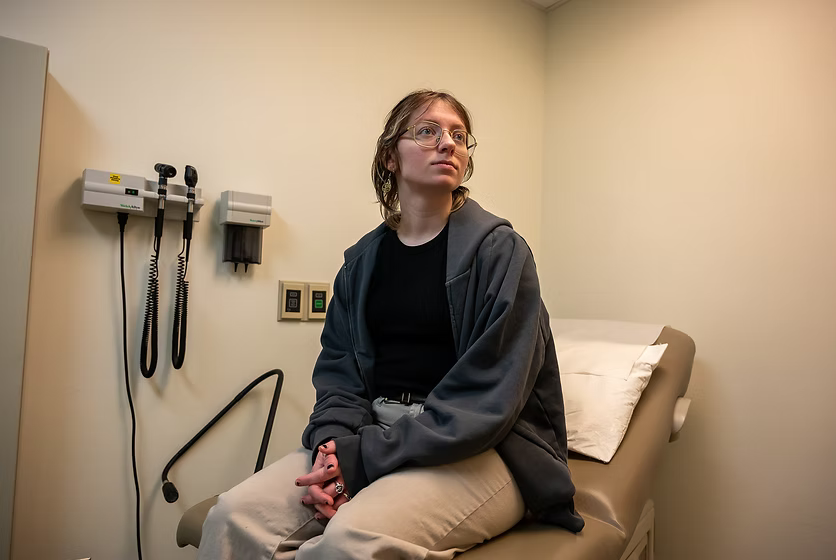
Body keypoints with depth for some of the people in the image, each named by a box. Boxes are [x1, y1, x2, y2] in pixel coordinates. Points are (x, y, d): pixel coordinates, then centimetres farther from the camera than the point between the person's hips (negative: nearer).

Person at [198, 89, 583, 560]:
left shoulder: (499, 250, -5)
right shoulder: (362, 260, 11)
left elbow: (489, 400, -14)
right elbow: (339, 371, 8)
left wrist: (364, 457, -20)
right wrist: (330, 443, -14)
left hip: (478, 452, -3)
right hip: (375, 431, 4)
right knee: (234, 516, -17)